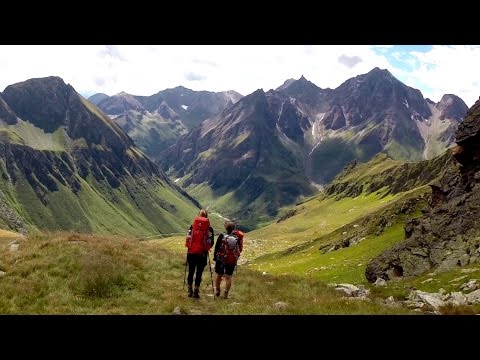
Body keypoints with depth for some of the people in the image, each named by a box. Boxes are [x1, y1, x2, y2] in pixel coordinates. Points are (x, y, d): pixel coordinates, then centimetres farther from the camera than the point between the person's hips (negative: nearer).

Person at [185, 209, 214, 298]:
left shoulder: (192, 226, -1)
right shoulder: (209, 228, -4)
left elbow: (188, 238, 1)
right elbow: (211, 242, -3)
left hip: (191, 253, 2)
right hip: (202, 254, -2)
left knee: (191, 272, 14)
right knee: (199, 273, 6)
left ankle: (190, 291, 21)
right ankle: (196, 292, 9)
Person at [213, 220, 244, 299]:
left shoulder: (221, 236, -8)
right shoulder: (237, 238, -3)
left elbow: (216, 248, -3)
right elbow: (240, 249, 5)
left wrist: (215, 258, 7)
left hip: (221, 259, -1)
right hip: (232, 261, 1)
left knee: (218, 275, 15)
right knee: (228, 277, 5)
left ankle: (217, 291, 22)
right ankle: (226, 293, 2)